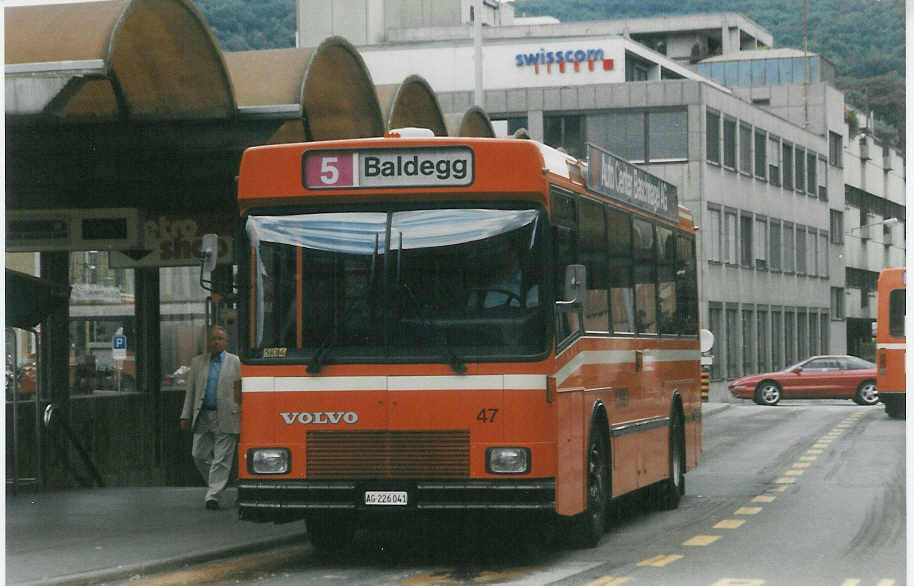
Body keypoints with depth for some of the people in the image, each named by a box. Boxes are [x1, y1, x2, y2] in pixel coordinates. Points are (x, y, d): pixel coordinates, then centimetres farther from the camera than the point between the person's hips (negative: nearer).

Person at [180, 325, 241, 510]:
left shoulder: (235, 362, 2)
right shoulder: (197, 362, 12)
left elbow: (240, 391, 0)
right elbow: (190, 391, 13)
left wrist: (241, 415, -6)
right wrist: (186, 416, 9)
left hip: (225, 418, -4)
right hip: (203, 417, 4)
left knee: (221, 458, -5)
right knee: (199, 455, 5)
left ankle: (213, 495, -3)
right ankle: (216, 484, 27)